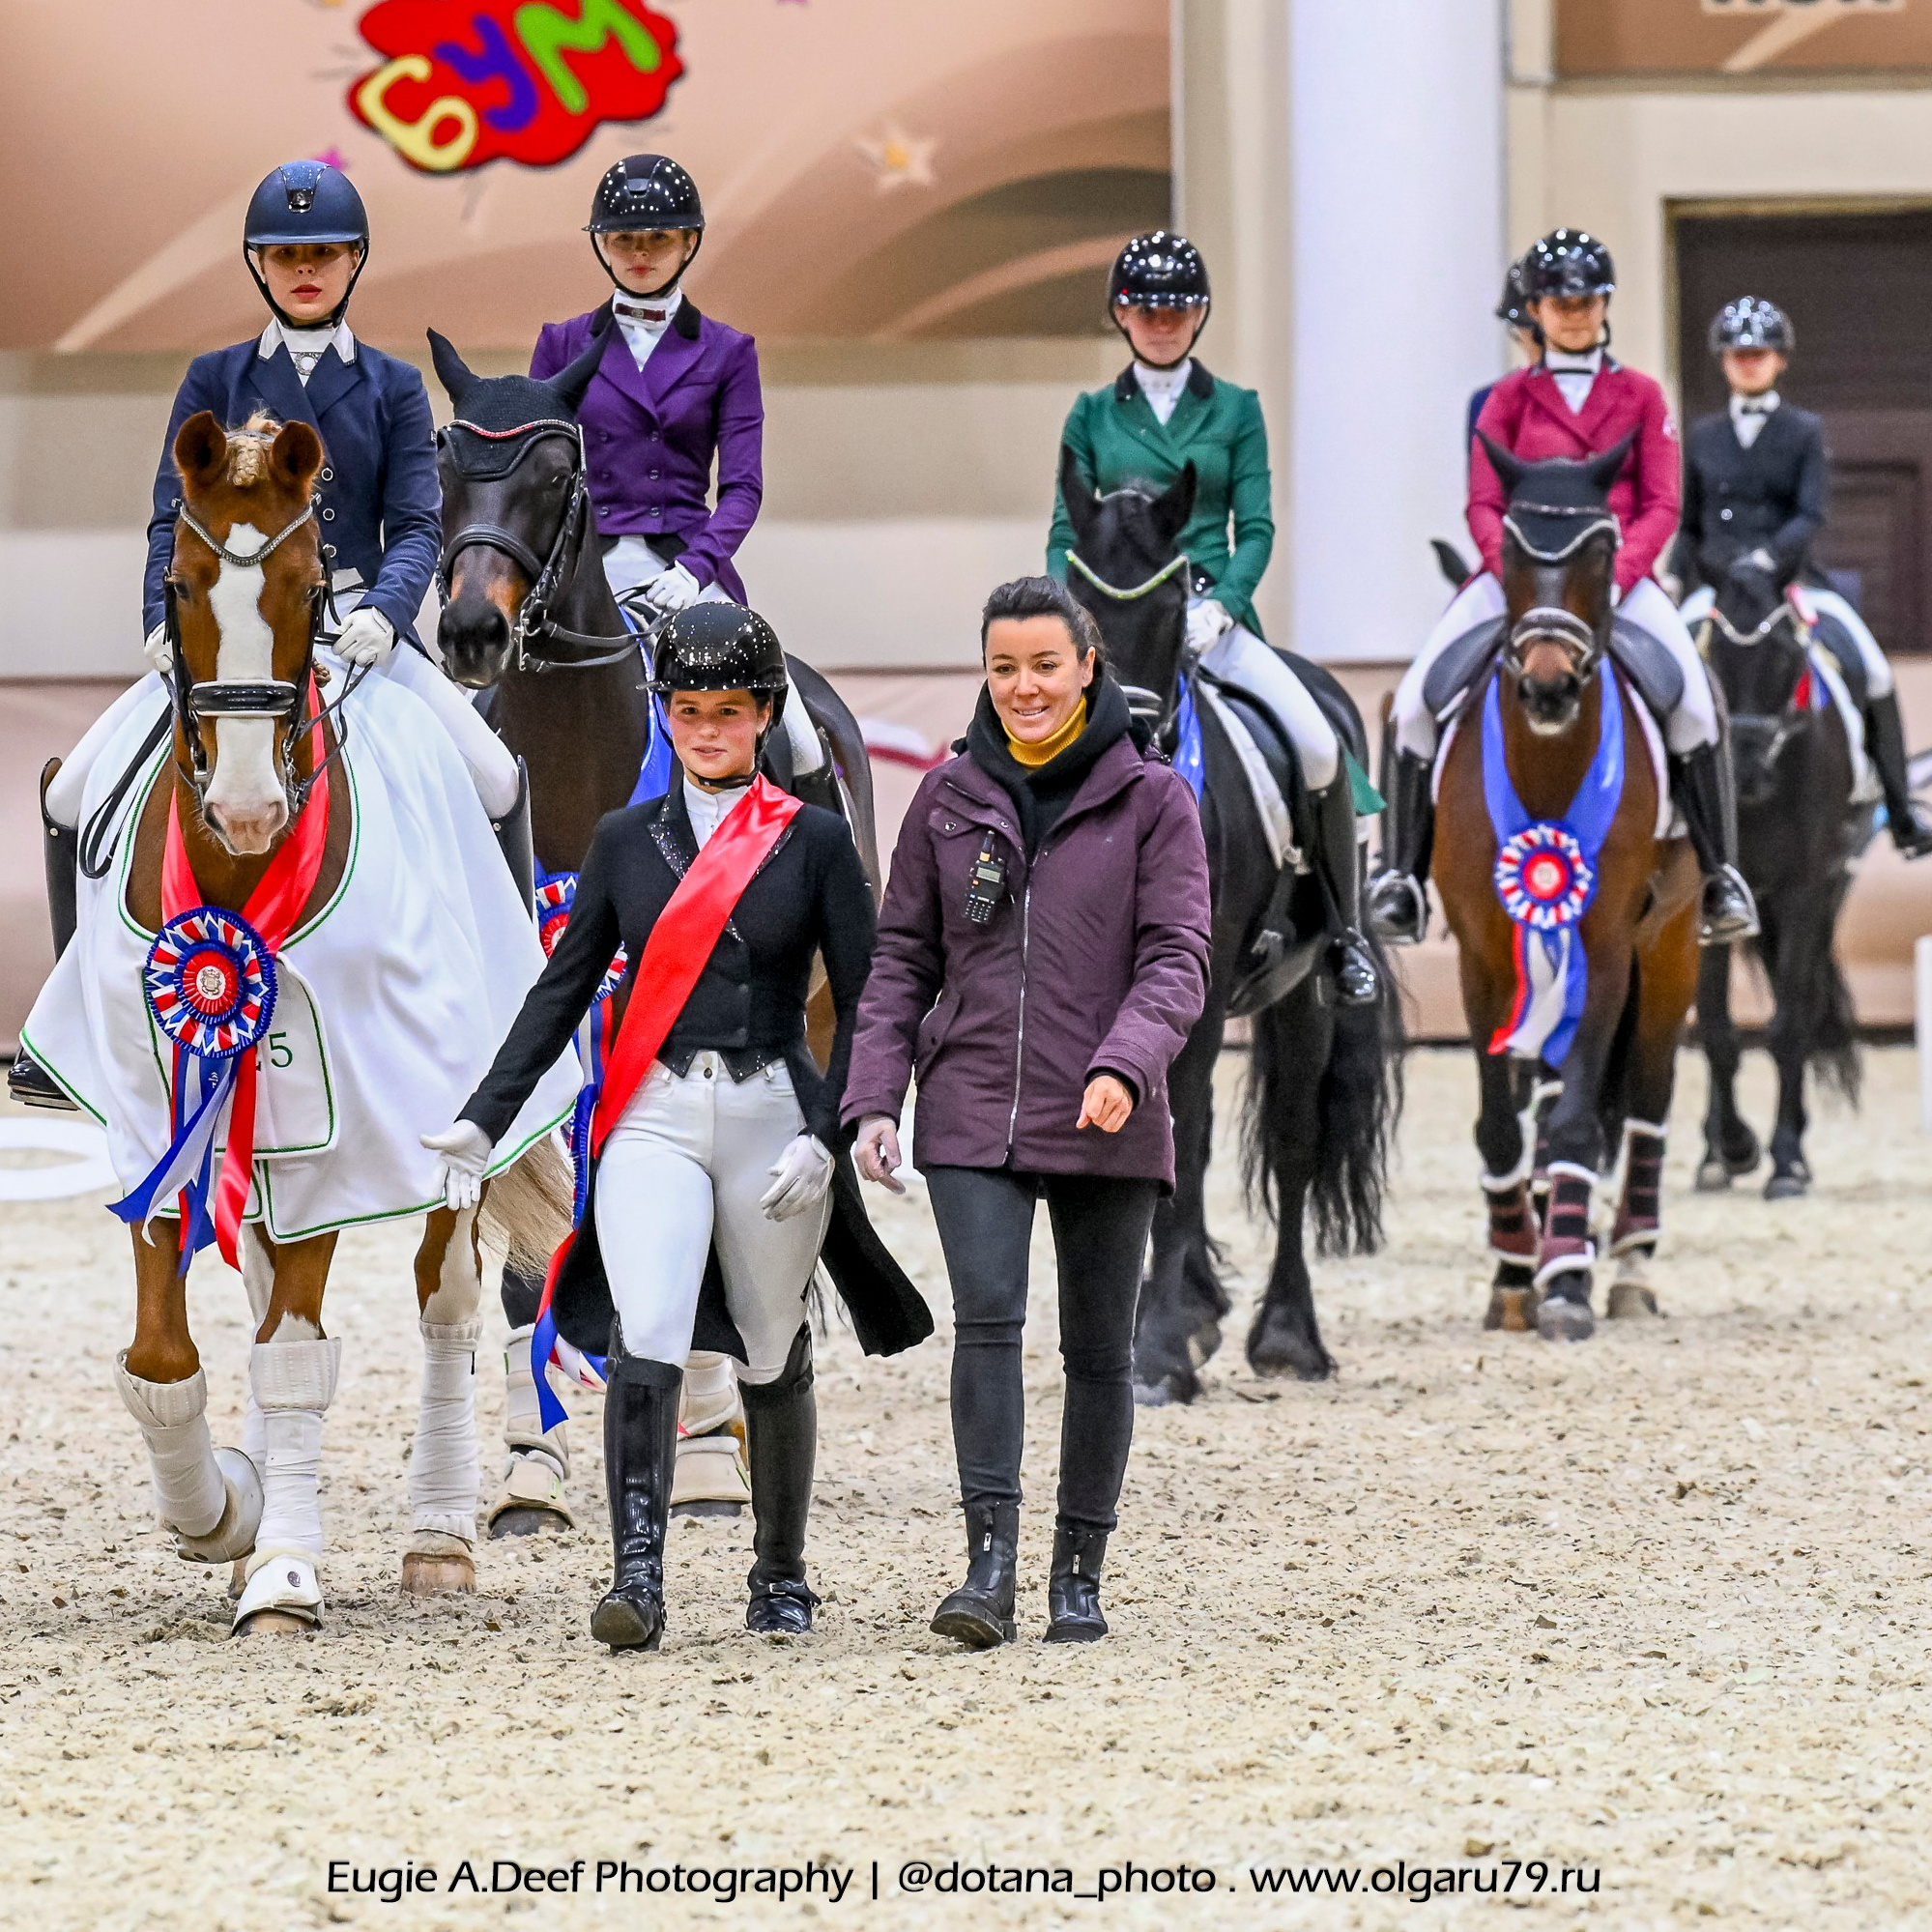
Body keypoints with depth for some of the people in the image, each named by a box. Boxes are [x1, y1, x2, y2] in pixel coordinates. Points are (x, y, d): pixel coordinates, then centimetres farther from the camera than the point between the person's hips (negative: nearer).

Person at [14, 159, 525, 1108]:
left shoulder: (392, 387, 6)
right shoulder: (215, 380, 7)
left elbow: (416, 523, -2)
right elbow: (176, 515, 2)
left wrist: (385, 611, -22)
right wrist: (167, 620, -16)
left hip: (358, 629, -1)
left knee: (498, 783, -19)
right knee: (70, 794, -11)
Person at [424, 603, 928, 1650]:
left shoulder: (815, 840, 3)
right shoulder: (626, 838, 9)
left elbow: (865, 1004, 1)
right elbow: (563, 990, 11)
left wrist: (826, 1134, -11)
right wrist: (484, 1120, 4)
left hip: (771, 1118, 0)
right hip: (652, 1116, 0)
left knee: (772, 1356, 11)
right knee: (644, 1335, -19)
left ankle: (780, 1575, 28)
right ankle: (636, 1578, -24)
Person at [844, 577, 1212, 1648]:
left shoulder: (1152, 799, 0)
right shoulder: (949, 798, 7)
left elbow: (1176, 957, -6)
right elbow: (901, 959, 10)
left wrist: (1124, 1064, -23)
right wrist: (874, 1099, 0)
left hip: (1105, 1121, -1)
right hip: (973, 1113, 1)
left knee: (1098, 1348, 7)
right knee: (986, 1318, -15)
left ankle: (1079, 1571, 18)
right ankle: (989, 1565, -18)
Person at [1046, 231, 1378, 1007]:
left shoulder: (1236, 411, 10)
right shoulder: (1093, 415, 12)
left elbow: (1255, 528, 3)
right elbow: (1065, 533, 9)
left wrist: (1218, 606, -15)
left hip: (1213, 615, 0)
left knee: (1318, 746, -20)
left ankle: (1341, 928, -3)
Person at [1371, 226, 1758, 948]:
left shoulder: (1641, 397, 11)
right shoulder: (1508, 399, 11)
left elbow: (1661, 506, 4)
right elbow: (1482, 505, 4)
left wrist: (1616, 571, -14)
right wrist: (1514, 568, -15)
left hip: (1616, 572, -1)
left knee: (1693, 699, -24)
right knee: (1417, 699, -18)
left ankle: (1722, 876, -14)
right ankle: (1402, 874, -8)